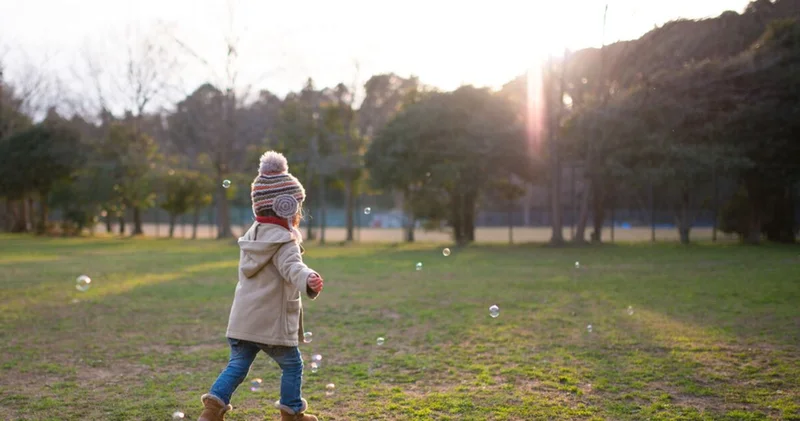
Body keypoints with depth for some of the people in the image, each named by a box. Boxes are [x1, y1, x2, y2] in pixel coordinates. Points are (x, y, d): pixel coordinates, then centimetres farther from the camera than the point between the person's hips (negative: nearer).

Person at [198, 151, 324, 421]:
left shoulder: (251, 236, 13)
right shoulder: (284, 241, -14)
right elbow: (292, 267, -34)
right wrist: (308, 279, -55)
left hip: (242, 321, 7)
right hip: (272, 323, -7)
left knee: (237, 365, 11)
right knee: (292, 366, 12)